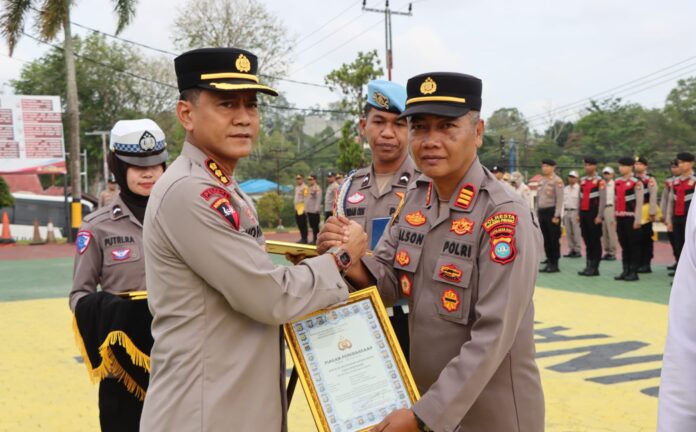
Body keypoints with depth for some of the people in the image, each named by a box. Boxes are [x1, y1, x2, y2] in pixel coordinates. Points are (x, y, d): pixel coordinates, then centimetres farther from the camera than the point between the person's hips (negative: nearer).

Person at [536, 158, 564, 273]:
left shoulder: (557, 181, -9)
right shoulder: (541, 181, 14)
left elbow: (560, 200, -14)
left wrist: (556, 216, -18)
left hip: (551, 212, -7)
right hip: (542, 212, 7)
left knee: (554, 239, -2)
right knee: (546, 239, 10)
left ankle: (555, 265, 3)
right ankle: (549, 263, 16)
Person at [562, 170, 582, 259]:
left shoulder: (579, 188, -5)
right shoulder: (565, 189, 16)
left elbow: (581, 202, -10)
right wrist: (563, 213, 12)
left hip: (575, 212, -6)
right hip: (566, 212, 6)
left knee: (576, 232, -6)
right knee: (568, 233, 7)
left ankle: (578, 250, -2)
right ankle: (571, 250, 13)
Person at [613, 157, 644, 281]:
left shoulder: (636, 182, -7)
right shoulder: (617, 182, 12)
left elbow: (639, 202, -11)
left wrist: (637, 220, -15)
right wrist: (614, 217, 13)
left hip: (631, 218, -6)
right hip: (620, 218, 6)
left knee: (634, 245, 0)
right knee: (624, 245, 9)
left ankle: (634, 272, 5)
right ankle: (626, 271, 15)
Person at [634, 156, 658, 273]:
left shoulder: (650, 180, -6)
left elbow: (653, 197, -11)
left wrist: (652, 213, -15)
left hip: (645, 212, -5)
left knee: (646, 239, 1)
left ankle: (646, 264, 5)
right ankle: (638, 263, 15)